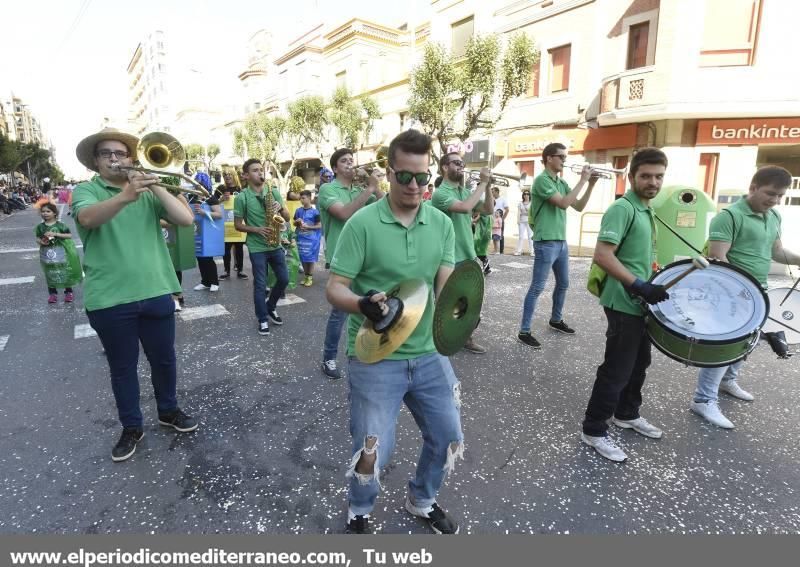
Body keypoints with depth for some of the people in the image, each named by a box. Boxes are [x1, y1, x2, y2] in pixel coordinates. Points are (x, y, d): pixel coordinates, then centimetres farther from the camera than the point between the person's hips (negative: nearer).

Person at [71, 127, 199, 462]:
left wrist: (155, 186, -16)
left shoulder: (148, 192, 7)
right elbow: (89, 218, -24)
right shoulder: (85, 191, 0)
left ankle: (168, 411, 36)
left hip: (156, 293, 2)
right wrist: (125, 196, -41)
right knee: (122, 367, 12)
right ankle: (131, 428, 29)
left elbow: (186, 219, -6)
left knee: (164, 359, 14)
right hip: (109, 299, -2)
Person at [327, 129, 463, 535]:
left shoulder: (442, 224, 1)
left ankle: (422, 501, 47)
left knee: (449, 438, 16)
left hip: (428, 354, 5)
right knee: (373, 450, 2)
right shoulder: (362, 223, -12)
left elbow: (446, 283, -4)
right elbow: (335, 288, -12)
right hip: (375, 358, -4)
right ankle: (358, 513, 38)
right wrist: (362, 303, -34)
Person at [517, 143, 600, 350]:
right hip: (546, 242, -9)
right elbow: (563, 203, -21)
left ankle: (556, 320, 37)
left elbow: (578, 206, 12)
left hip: (561, 241, 9)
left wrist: (591, 184, 2)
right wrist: (582, 180, -15)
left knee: (563, 284, 19)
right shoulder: (542, 179, -12)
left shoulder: (562, 183, 13)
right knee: (537, 288, -6)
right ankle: (524, 331, 1)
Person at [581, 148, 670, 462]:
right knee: (616, 370, -3)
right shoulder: (622, 208, -17)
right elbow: (602, 255, -27)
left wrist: (656, 281, 17)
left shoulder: (646, 210, 13)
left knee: (639, 362, 21)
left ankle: (627, 414, 39)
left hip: (640, 303, 10)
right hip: (624, 304, -10)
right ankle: (594, 430, 11)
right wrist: (639, 286, -28)